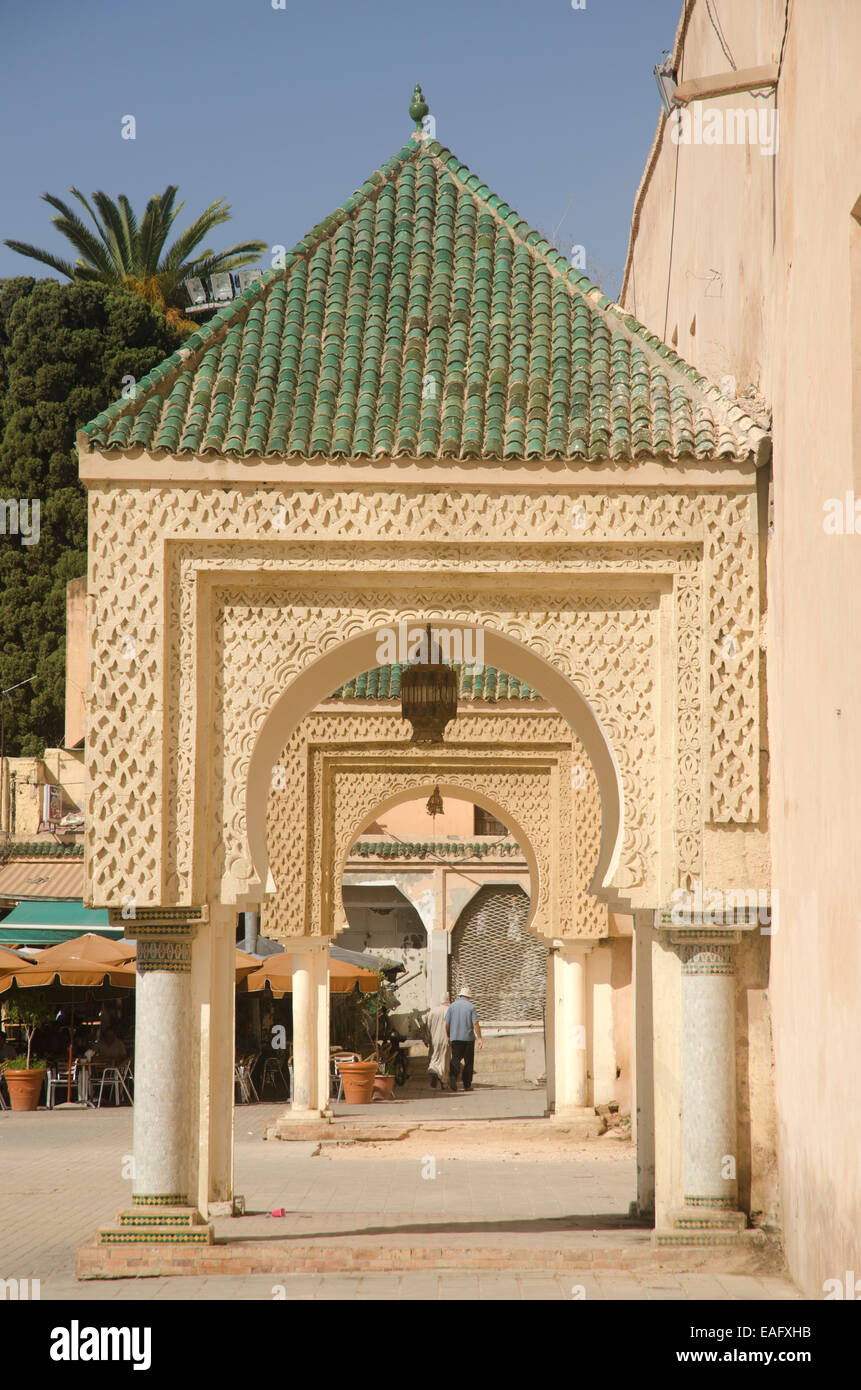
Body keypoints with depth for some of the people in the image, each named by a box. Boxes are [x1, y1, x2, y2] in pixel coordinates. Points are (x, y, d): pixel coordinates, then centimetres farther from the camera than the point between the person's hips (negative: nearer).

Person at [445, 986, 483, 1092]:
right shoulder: (471, 1007, -3)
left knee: (455, 1059, 2)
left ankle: (453, 1075, -26)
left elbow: (447, 1023, 5)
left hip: (455, 1038, 2)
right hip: (468, 1037, -2)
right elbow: (475, 1023, -10)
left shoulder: (452, 1006, 5)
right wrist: (479, 1038, -8)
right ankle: (467, 1084, 9)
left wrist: (448, 1036, 17)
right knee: (468, 1061, 7)